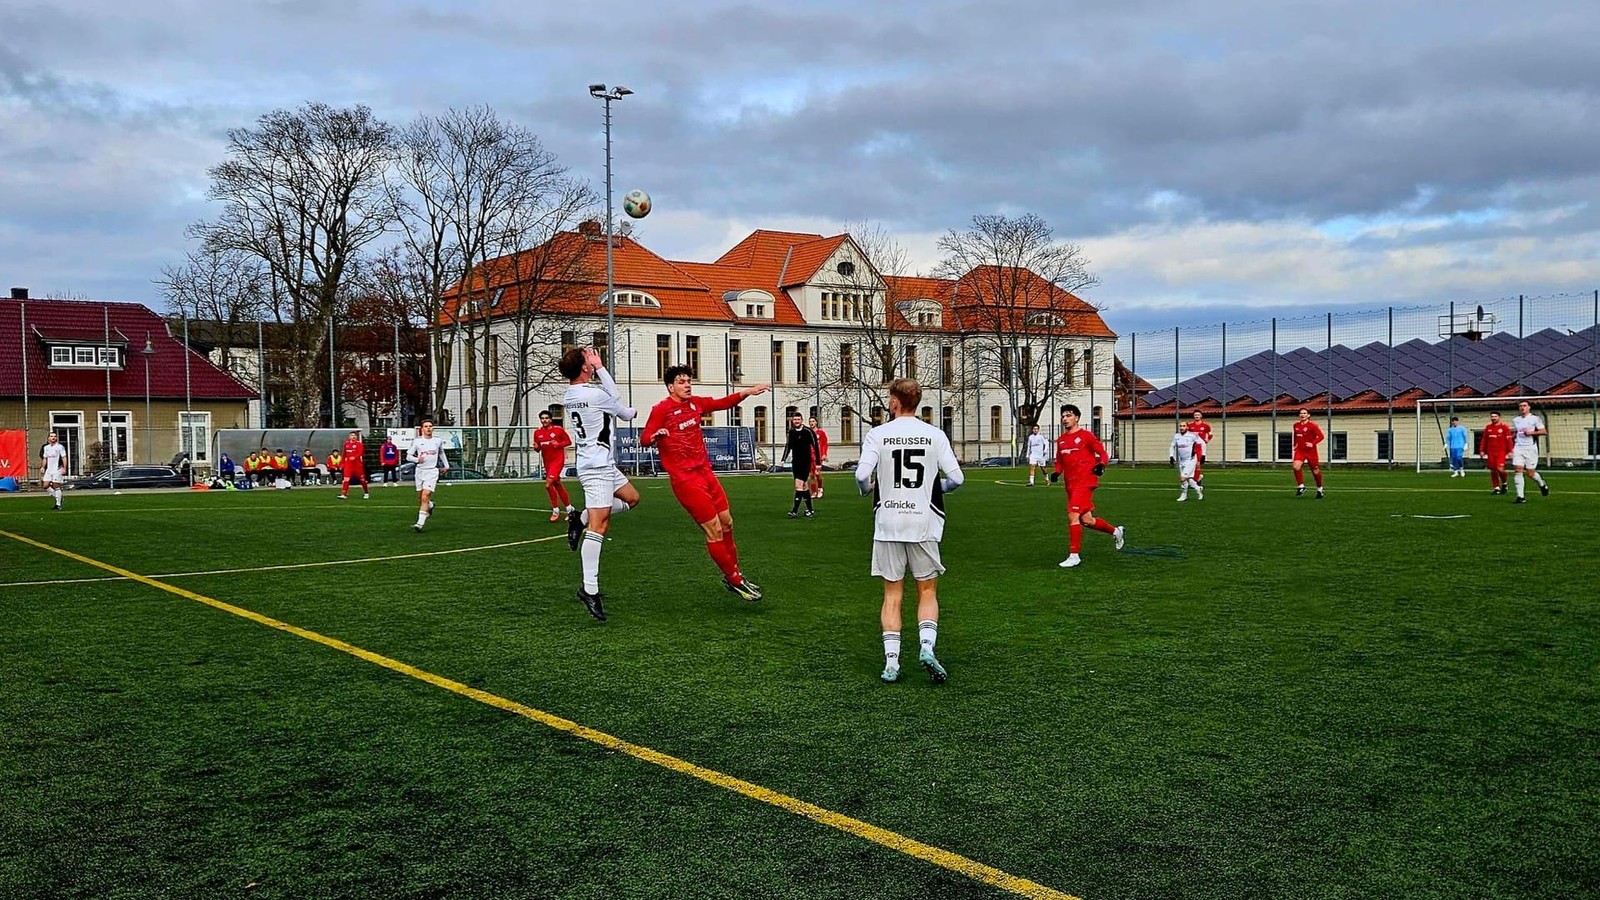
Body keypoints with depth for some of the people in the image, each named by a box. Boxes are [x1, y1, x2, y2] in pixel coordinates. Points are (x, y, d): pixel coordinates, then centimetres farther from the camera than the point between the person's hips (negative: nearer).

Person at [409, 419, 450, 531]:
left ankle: (420, 524, -20)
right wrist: (417, 459, -16)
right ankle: (430, 505, 47)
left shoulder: (438, 441, 6)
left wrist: (446, 465, 22)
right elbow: (408, 456, 3)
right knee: (420, 498, 12)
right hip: (420, 471, 2)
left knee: (425, 497, -15)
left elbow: (441, 453, 24)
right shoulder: (417, 441, 1)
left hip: (432, 472, -2)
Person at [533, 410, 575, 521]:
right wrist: (536, 447, -9)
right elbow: (538, 449, 14)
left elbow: (568, 441, 0)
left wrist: (558, 444, -17)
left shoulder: (558, 429, -7)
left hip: (558, 460, -6)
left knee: (548, 484, -19)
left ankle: (556, 510, -6)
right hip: (547, 462, 6)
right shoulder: (537, 432, 6)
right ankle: (569, 509, 23)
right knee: (557, 485, 11)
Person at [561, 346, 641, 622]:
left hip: (602, 465, 10)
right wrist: (632, 411, 23)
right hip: (597, 467, -10)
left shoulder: (569, 395, 9)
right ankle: (590, 589, -18)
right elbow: (625, 414, 1)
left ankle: (580, 519, 15)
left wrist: (599, 367, 18)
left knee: (632, 498, 22)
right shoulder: (595, 394, -16)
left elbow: (611, 394, 18)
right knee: (599, 525, -13)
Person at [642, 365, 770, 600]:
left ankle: (733, 574, 29)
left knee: (726, 523, 12)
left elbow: (724, 403, 21)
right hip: (685, 479, -7)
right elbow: (645, 438, -13)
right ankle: (734, 580, 7)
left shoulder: (695, 403, 9)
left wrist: (747, 392, 11)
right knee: (714, 531, -6)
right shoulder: (661, 409, -10)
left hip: (705, 472, 8)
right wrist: (656, 435, -35)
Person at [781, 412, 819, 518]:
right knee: (804, 486, 11)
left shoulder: (808, 431, -10)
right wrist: (783, 459, 8)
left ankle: (795, 510, -16)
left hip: (806, 462, -6)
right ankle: (810, 510, 19)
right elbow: (788, 445, 17)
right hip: (796, 462, 6)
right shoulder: (791, 432, 8)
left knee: (799, 485, -14)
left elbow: (815, 446, -7)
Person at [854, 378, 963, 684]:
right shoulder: (935, 435, -1)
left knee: (892, 593, 9)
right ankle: (926, 646, -9)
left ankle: (891, 662, 5)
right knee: (927, 591, 12)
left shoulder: (878, 434, -3)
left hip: (888, 524, 0)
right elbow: (956, 478, -4)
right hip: (924, 522, 0)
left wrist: (867, 489, 11)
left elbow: (862, 475, -13)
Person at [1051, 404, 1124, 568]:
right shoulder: (1061, 439, 14)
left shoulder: (1086, 435, -5)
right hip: (1070, 485, 8)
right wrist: (1057, 472, 5)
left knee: (1073, 516, -16)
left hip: (1084, 482, -8)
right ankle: (1116, 531, 36)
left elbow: (1103, 453, -3)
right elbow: (1059, 461, 25)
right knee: (1086, 520, 12)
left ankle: (1074, 556, -11)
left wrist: (1101, 465, -23)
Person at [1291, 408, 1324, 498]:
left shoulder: (1312, 425, -10)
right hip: (1300, 451, 4)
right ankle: (1301, 486, -8)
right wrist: (1295, 445, 17)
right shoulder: (1296, 425, 7)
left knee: (1315, 471, 6)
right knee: (1296, 466, -22)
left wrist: (1313, 443, -22)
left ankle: (1319, 489, 28)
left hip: (1311, 451, -4)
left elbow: (1320, 436, -12)